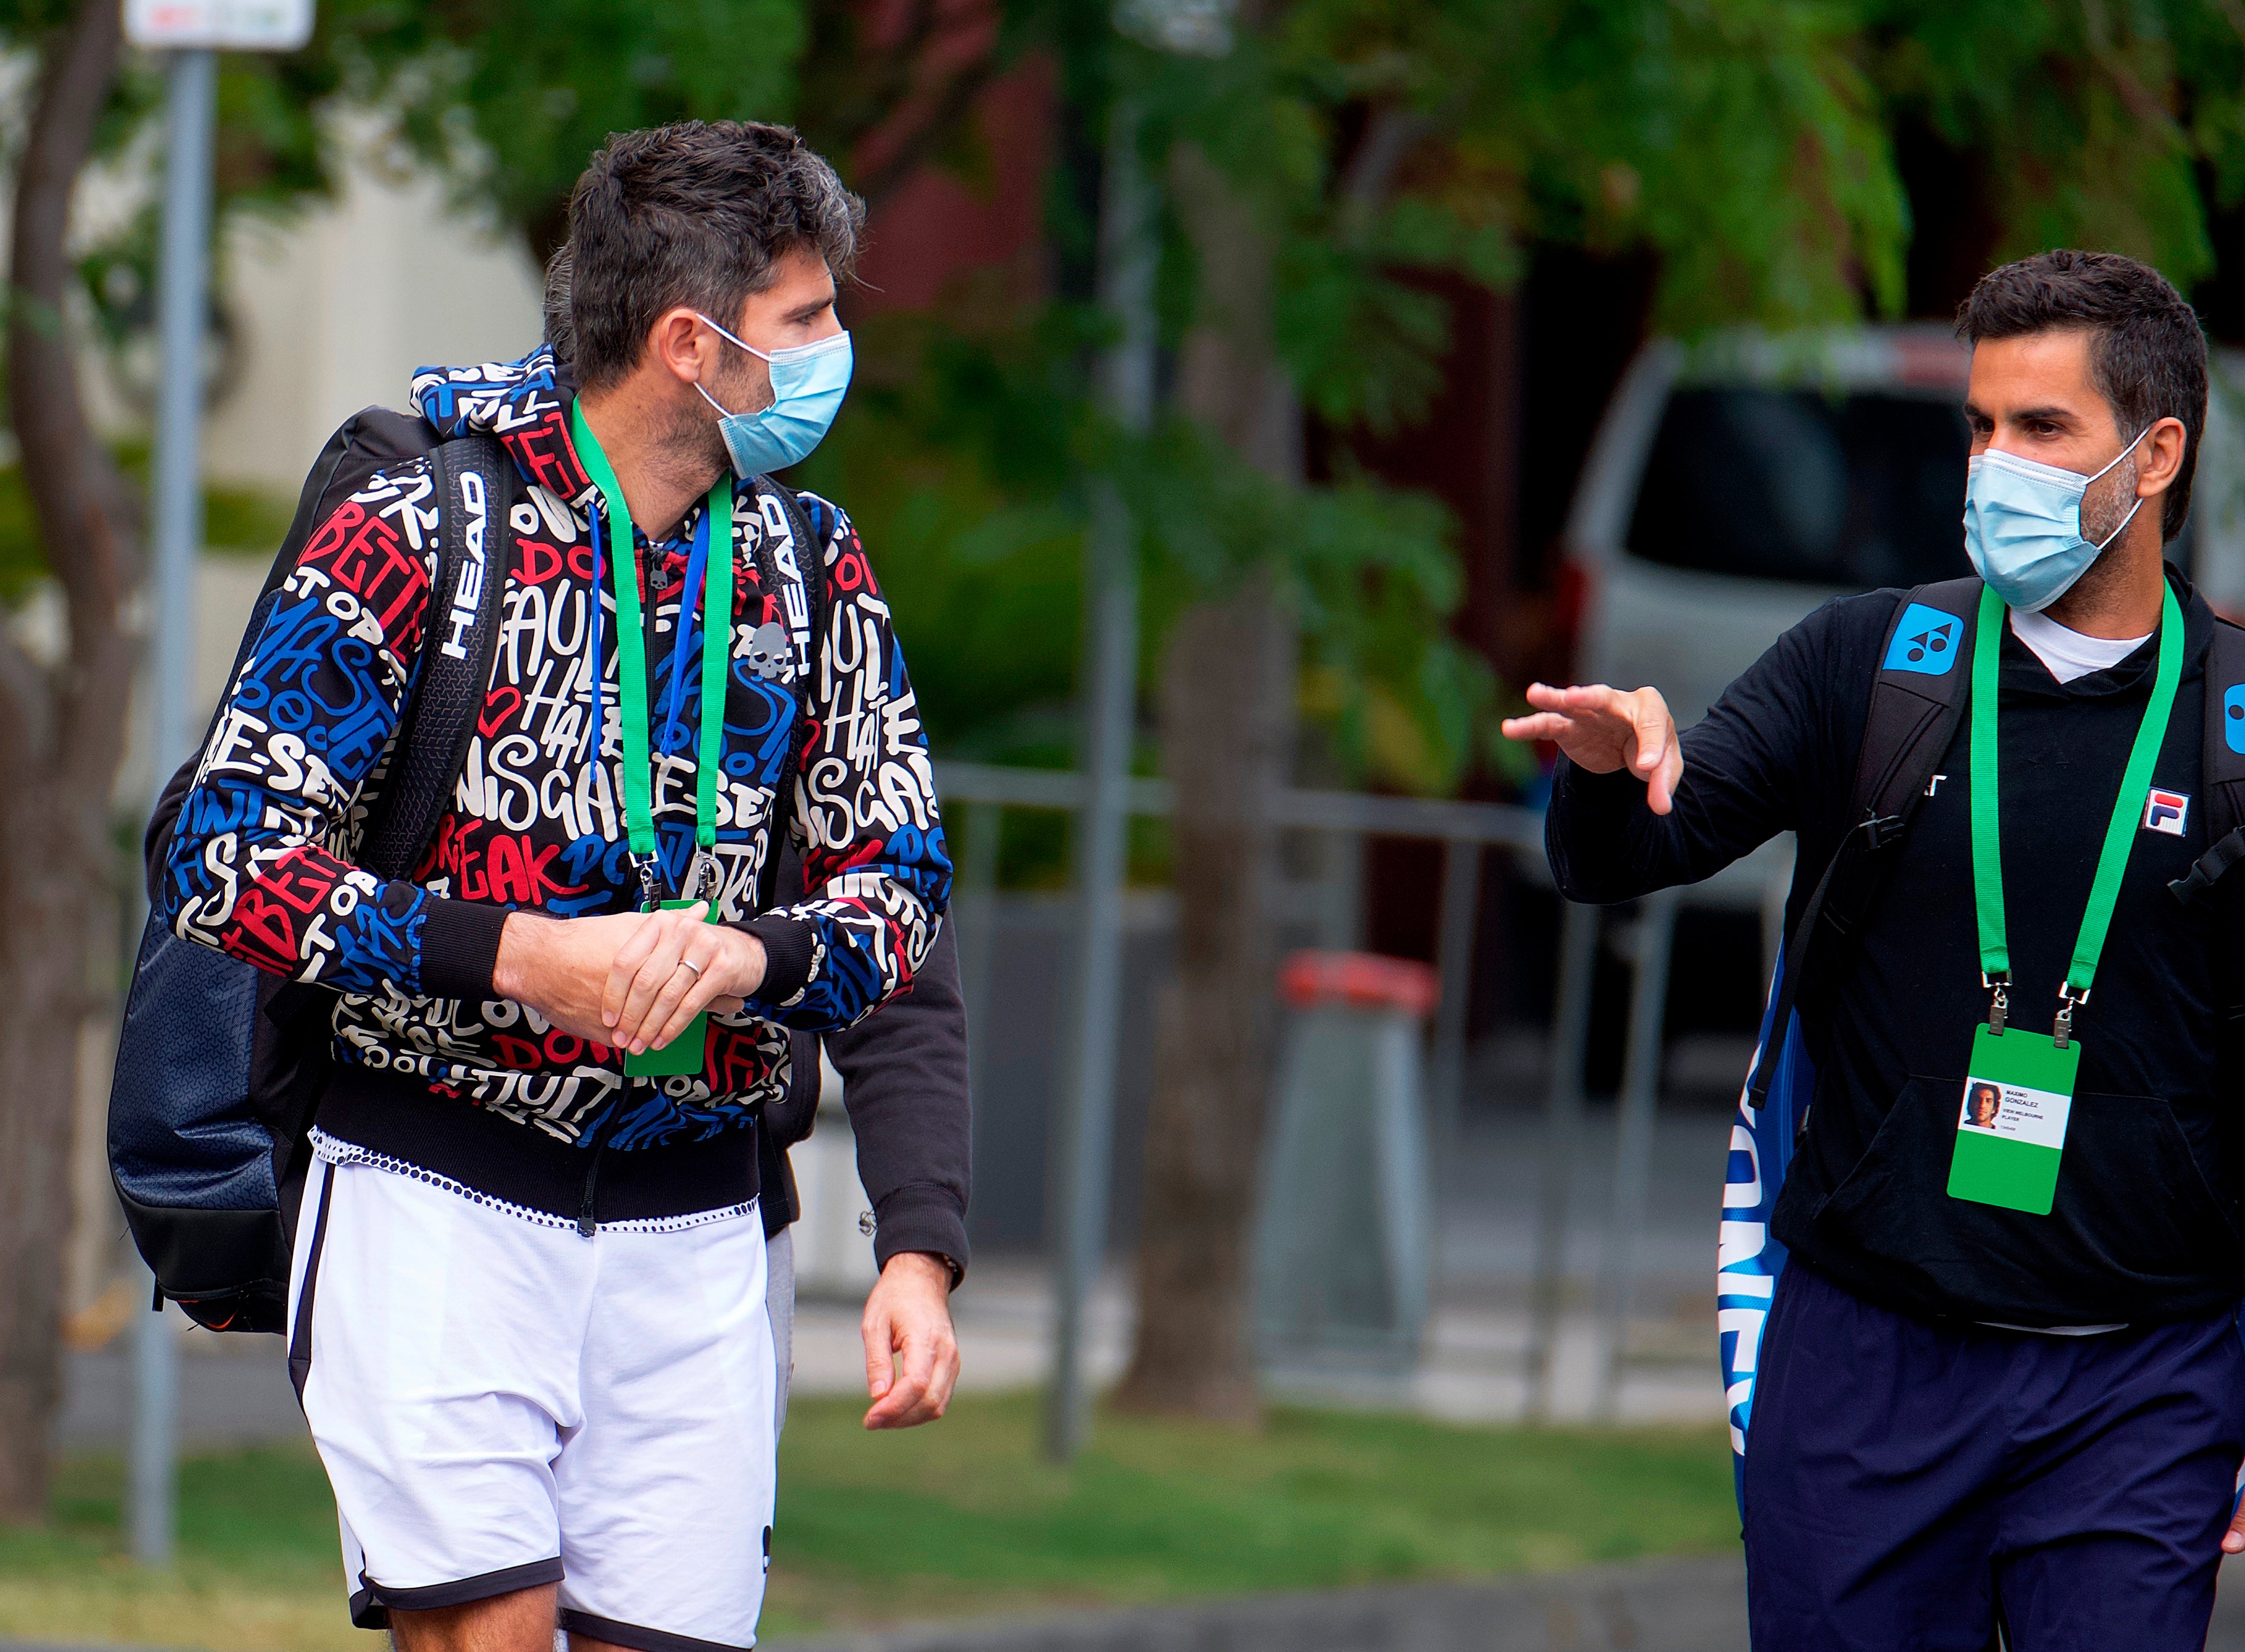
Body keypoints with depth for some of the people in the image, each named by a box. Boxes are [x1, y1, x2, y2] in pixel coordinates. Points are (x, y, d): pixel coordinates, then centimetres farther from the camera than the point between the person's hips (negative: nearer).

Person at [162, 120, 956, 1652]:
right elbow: (227, 860, -9)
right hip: (444, 1194, -4)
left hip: (693, 1223, 4)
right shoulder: (422, 530, -8)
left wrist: (751, 952, -13)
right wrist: (524, 958, -18)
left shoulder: (809, 565, 7)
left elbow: (903, 877, 10)